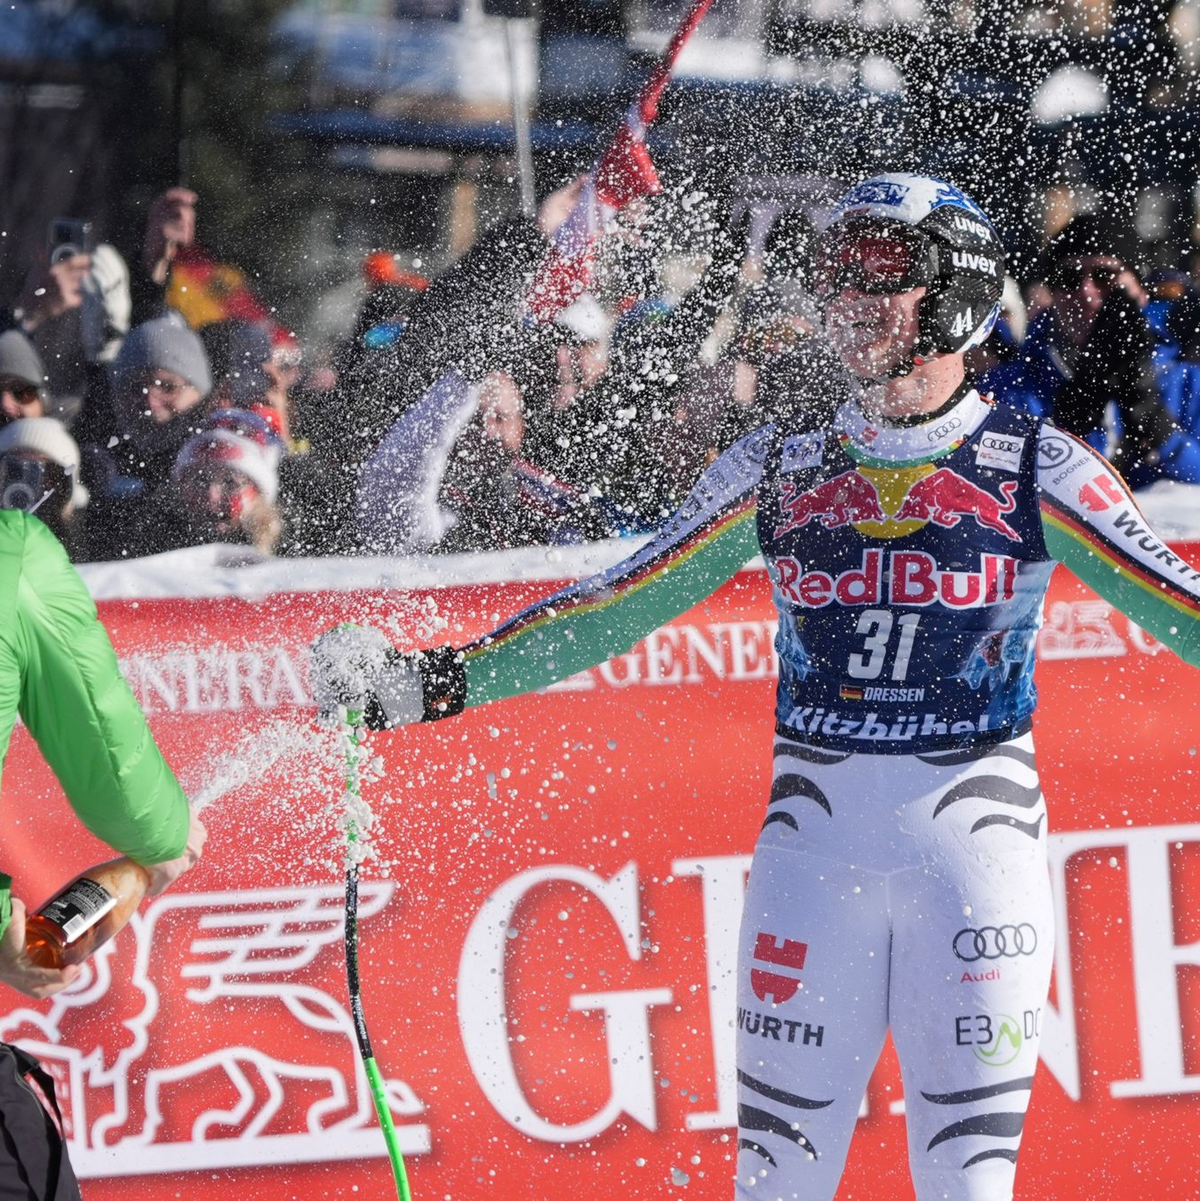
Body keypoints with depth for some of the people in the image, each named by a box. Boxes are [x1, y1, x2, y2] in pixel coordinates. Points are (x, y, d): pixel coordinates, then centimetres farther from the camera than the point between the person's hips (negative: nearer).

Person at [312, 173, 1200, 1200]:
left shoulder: (1036, 469, 0)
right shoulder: (779, 468, 7)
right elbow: (619, 604, 8)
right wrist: (440, 682, 1)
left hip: (979, 845, -2)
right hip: (813, 844, 2)